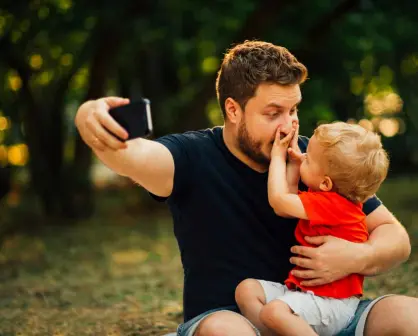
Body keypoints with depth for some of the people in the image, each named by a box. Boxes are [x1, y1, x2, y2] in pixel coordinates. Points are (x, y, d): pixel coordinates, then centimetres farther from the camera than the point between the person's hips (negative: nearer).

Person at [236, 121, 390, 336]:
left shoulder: (333, 204, -21)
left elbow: (278, 200, -17)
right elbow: (286, 206, 18)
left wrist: (278, 156, -3)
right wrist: (294, 161, 12)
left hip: (330, 300, -11)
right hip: (301, 287, 11)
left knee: (274, 312, -33)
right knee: (247, 289, -1)